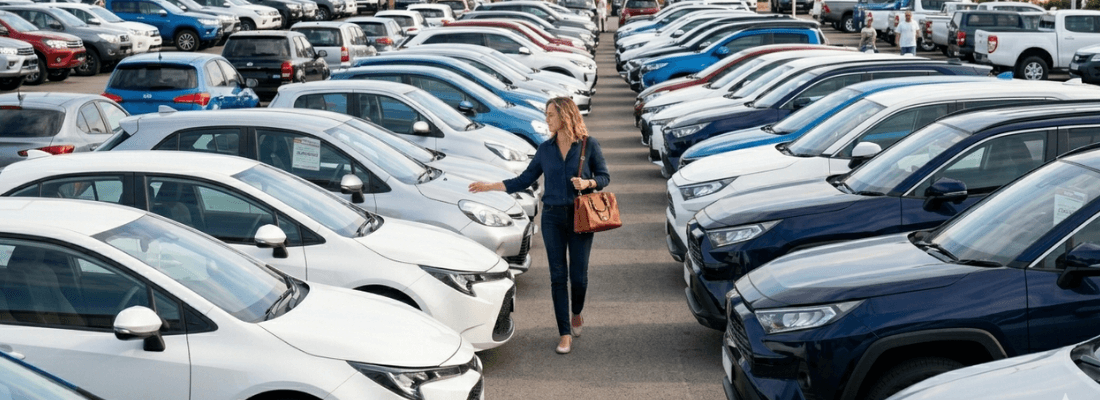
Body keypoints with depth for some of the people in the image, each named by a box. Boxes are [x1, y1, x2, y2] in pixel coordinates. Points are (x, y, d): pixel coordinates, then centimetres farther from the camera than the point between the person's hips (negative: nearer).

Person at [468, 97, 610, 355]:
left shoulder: (589, 145, -2)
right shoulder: (545, 149, 7)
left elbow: (604, 176, 4)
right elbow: (524, 180, 10)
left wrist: (587, 183, -17)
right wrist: (490, 186, 5)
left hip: (580, 216, -2)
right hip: (552, 217, 2)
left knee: (578, 274, 0)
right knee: (558, 276, 0)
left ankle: (577, 314, 33)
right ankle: (565, 334, 6)